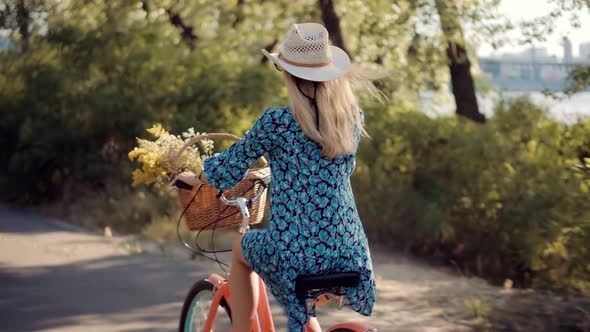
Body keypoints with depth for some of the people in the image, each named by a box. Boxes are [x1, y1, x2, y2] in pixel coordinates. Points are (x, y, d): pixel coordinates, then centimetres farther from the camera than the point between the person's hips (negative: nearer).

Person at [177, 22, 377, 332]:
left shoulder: (276, 122, -11)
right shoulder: (353, 118, 3)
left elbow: (229, 169, 1)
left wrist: (194, 178, 23)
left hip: (294, 252, -4)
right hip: (348, 253, 4)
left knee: (240, 248, 30)